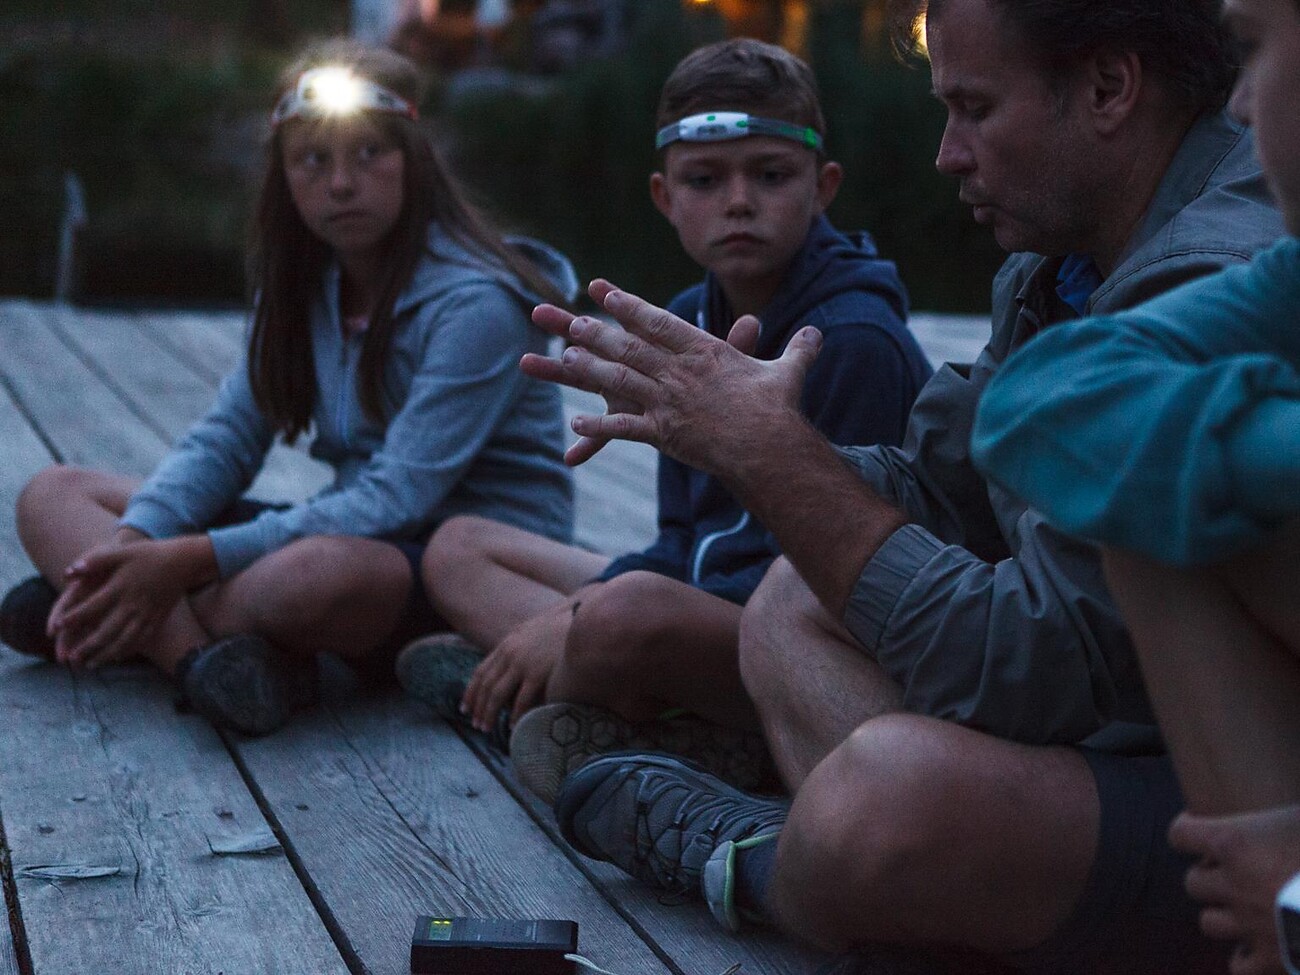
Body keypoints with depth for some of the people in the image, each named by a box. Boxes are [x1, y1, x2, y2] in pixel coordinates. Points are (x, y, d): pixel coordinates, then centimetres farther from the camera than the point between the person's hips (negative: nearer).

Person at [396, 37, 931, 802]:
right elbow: (684, 543, 11)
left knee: (631, 609, -39)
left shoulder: (856, 342, -16)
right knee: (458, 547, 11)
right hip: (710, 610, 10)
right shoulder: (689, 323, 9)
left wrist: (581, 622, -20)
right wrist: (574, 614, -10)